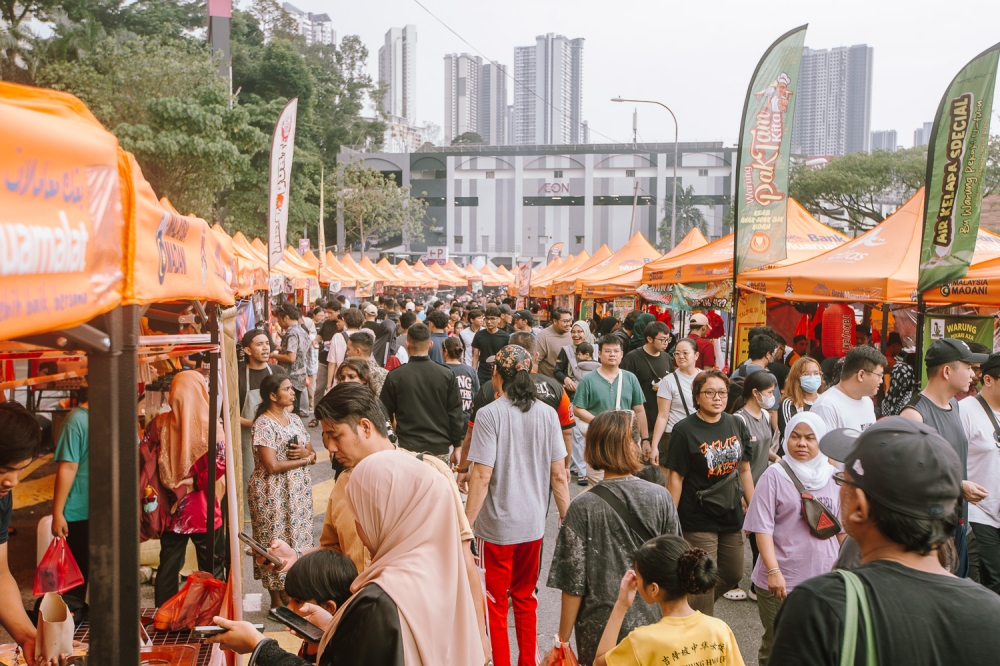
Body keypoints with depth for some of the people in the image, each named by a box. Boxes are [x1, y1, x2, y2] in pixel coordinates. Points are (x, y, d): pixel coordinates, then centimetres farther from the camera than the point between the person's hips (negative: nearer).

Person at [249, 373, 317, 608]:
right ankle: (277, 601, 12)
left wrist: (306, 452, -12)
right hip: (273, 494, -7)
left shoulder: (293, 418, 10)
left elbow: (312, 453, 12)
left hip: (298, 492, 7)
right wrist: (303, 460, -11)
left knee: (298, 538, 10)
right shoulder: (263, 424, -13)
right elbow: (271, 466, -20)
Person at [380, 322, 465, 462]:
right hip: (440, 448, 1)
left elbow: (385, 414, 6)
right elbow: (455, 414, 2)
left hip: (407, 447, -1)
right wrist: (457, 447, 10)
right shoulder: (447, 375, -1)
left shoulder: (394, 376, -3)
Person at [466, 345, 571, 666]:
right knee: (526, 597, 21)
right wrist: (567, 520, 10)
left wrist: (465, 526, -11)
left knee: (495, 603, 11)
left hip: (497, 524, -4)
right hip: (534, 523, 5)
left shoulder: (490, 414, -15)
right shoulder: (547, 414, -3)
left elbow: (482, 476, -17)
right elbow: (559, 474, 0)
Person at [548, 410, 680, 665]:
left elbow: (573, 585, -13)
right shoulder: (661, 497, -10)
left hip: (600, 629, -2)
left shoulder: (582, 508, -16)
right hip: (650, 623, 2)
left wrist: (563, 639, 0)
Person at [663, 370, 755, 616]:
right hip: (698, 519, -6)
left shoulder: (737, 425, 2)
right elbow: (675, 477, -13)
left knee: (733, 574, 18)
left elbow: (744, 470, 10)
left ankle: (690, 608, 41)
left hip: (731, 515, 6)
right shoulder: (684, 430, -13)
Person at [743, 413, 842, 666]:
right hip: (781, 582, -3)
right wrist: (773, 571, -18)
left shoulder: (833, 477, 5)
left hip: (825, 579, 3)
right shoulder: (774, 476, -6)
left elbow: (843, 528, 13)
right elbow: (762, 529, -10)